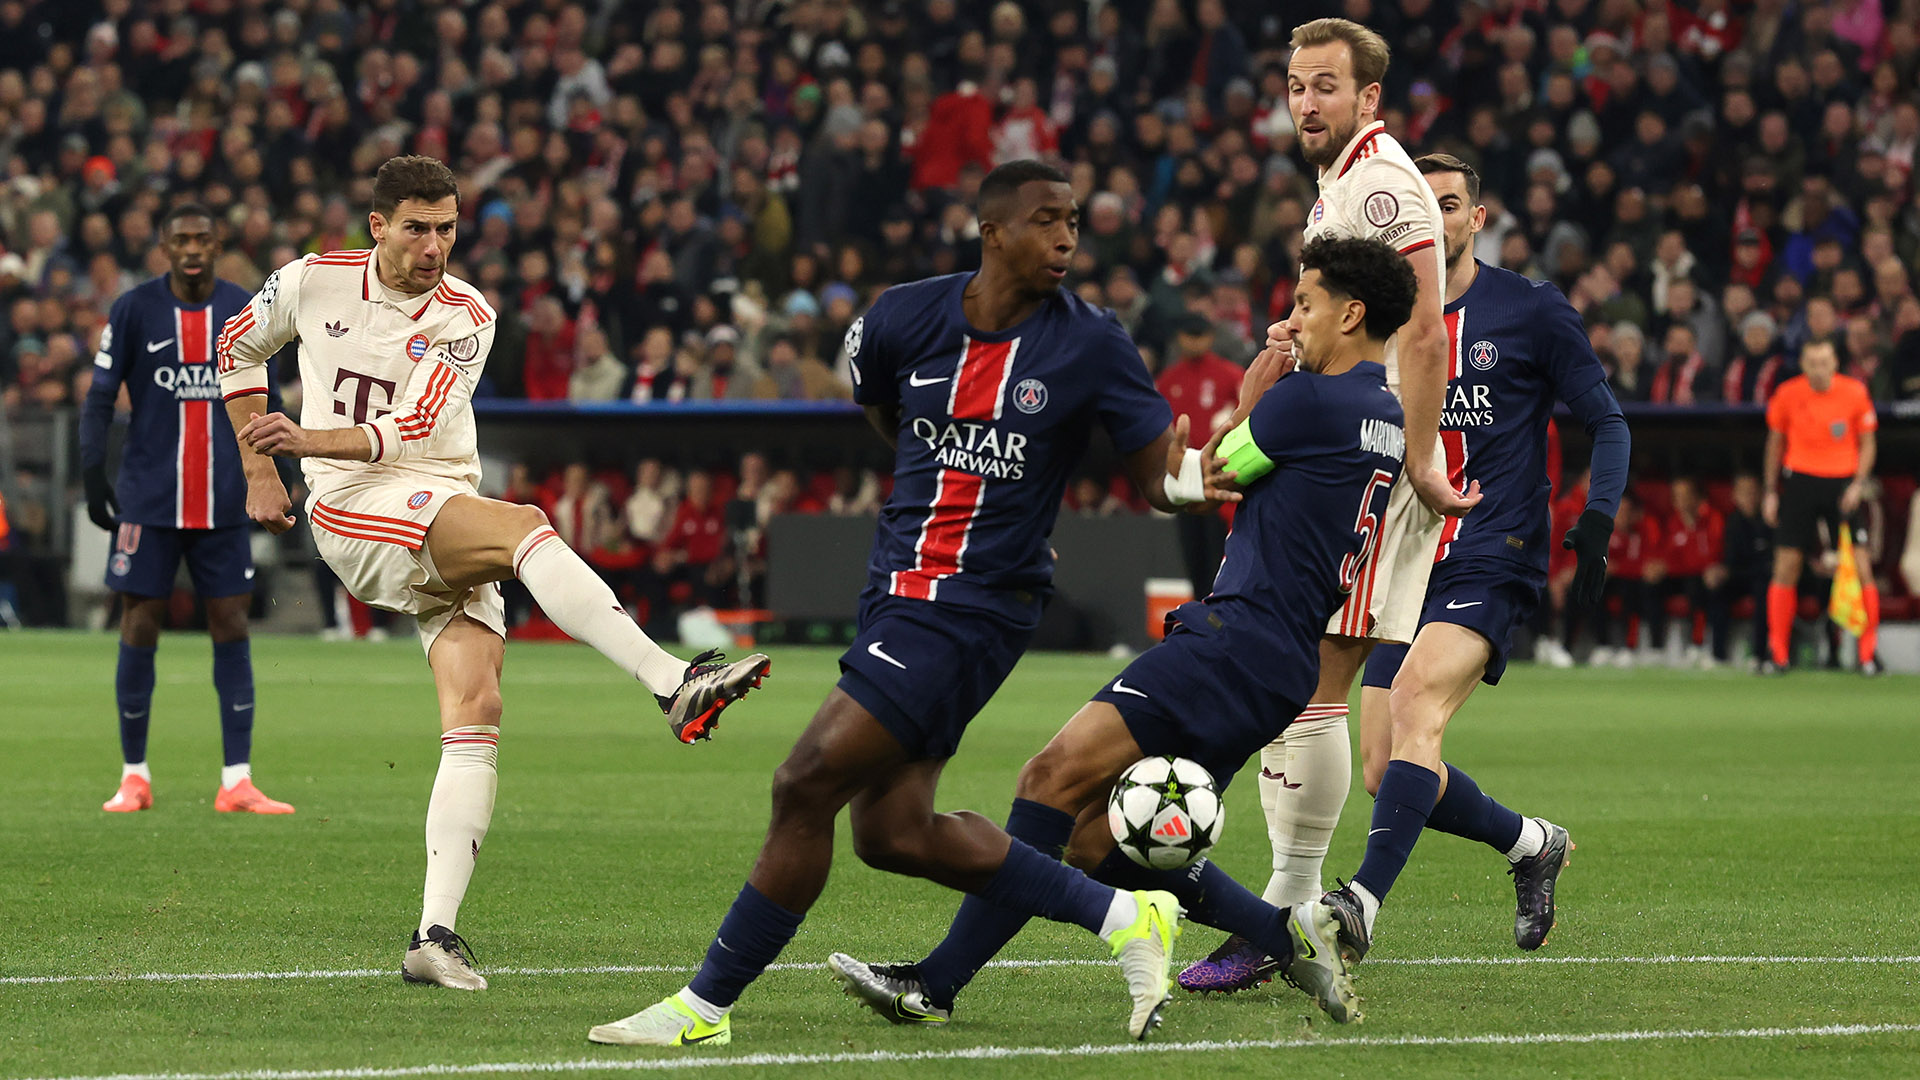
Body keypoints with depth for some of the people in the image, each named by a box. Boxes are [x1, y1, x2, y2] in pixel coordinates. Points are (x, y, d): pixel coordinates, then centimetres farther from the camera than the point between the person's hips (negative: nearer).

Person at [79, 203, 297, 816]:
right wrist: (93, 472, -8)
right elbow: (100, 399, 1)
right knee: (140, 627, 0)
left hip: (223, 503, 2)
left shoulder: (244, 312, 5)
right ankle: (134, 777, 10)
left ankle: (237, 782, -1)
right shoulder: (134, 311, -1)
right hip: (149, 500, -2)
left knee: (232, 626, -2)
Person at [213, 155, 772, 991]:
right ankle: (673, 685, -43)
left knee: (476, 714, -14)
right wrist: (258, 470, 19)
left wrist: (308, 439, -25)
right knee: (524, 524, -30)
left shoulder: (465, 320, 1)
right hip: (353, 513, -3)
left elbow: (413, 431, -11)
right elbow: (238, 349, 23)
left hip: (452, 531, 3)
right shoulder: (314, 282, 4)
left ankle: (436, 935, -17)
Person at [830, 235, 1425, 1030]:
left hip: (1238, 638, -10)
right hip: (1284, 667, 10)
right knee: (1101, 839, 9)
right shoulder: (1388, 422, 18)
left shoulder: (1311, 402, -11)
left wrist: (1245, 405, 17)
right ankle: (1289, 932, 2)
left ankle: (938, 982, -21)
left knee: (1058, 775, -17)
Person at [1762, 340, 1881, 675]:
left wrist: (1859, 483, -9)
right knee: (1785, 568, -2)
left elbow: (1867, 442, 5)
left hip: (1842, 482, -1)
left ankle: (1869, 653, 0)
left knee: (1861, 567, -8)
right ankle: (1776, 655, 8)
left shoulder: (1855, 393, -6)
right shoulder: (1787, 394, -4)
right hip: (1799, 480, 1)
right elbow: (1775, 442, 10)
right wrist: (1771, 491, 7)